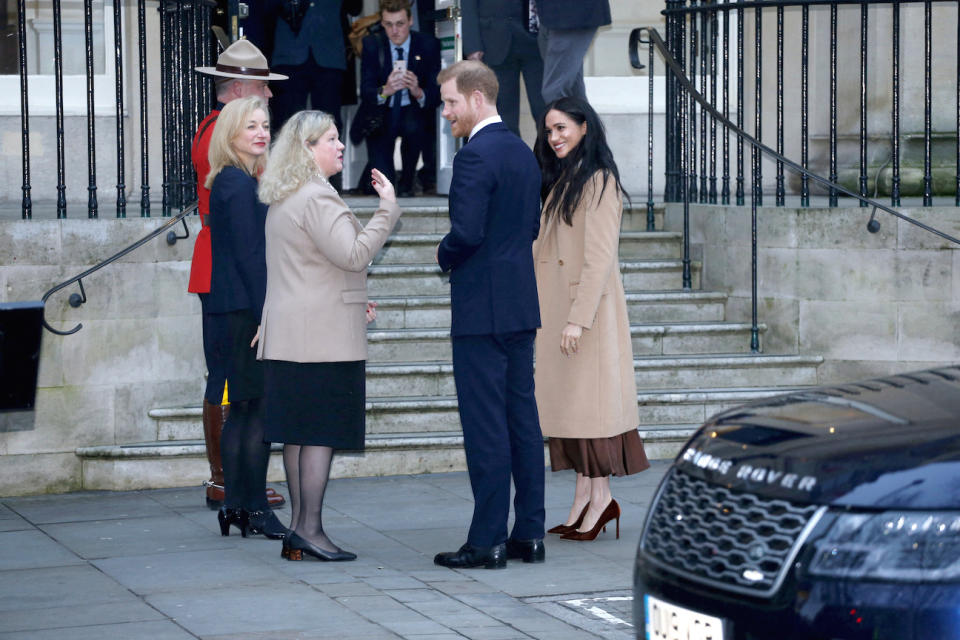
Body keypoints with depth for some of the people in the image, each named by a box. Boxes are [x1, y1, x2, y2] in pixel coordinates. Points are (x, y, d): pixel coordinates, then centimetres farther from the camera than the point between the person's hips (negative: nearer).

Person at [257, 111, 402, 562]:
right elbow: (354, 254, -21)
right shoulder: (317, 198, -13)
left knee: (299, 432, 9)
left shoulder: (282, 200, 19)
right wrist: (387, 208, -16)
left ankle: (298, 532, 11)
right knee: (323, 431, -7)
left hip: (289, 334, 10)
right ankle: (309, 529, -7)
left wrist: (353, 301, 25)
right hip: (323, 336, -10)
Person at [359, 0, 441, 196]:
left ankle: (407, 181, -13)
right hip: (382, 113, 0)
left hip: (415, 111, 0)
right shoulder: (372, 45, -5)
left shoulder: (428, 44, -7)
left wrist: (418, 92, -35)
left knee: (413, 126, -38)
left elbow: (437, 94, -11)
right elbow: (365, 92, -11)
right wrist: (385, 91, -35)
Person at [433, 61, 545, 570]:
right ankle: (529, 533, 14)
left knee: (485, 423, -5)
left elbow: (467, 232, -22)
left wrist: (444, 256, -3)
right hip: (521, 304, 9)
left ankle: (487, 541, -3)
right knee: (522, 417, 11)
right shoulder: (523, 154, 13)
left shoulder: (474, 156, -15)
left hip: (482, 308, -9)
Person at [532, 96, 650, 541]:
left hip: (588, 306, -9)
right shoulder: (561, 180, 17)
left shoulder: (598, 182, -11)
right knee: (566, 400, 7)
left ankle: (601, 498, -2)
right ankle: (583, 498, 10)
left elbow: (599, 257, -17)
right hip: (555, 307, 9)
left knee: (588, 399, -7)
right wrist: (537, 312, 15)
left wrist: (578, 318, -21)